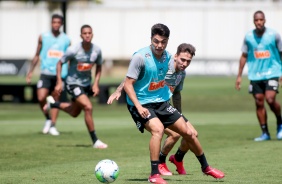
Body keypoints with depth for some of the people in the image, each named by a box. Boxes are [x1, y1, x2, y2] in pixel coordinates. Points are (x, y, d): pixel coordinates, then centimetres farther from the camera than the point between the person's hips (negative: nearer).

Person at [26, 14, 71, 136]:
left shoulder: (66, 40, 6)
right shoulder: (43, 37, 5)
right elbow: (37, 55, 13)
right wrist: (30, 72, 10)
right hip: (45, 73, 0)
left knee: (56, 100, 2)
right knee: (41, 98, -14)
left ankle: (53, 126, 11)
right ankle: (48, 119, 9)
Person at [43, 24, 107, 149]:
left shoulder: (97, 50, -11)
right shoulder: (73, 50, -22)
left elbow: (99, 66, 8)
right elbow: (60, 63, -9)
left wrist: (96, 84, -2)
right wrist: (59, 82, -13)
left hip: (86, 83, 6)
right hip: (73, 83, -6)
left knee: (75, 113, 21)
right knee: (88, 107, -22)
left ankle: (52, 104, 48)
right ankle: (95, 141, -14)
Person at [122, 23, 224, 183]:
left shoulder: (167, 56, 2)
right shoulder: (140, 57, -19)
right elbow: (128, 84, -19)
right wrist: (138, 106, -27)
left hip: (162, 103, 7)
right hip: (142, 104, -7)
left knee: (188, 133, 5)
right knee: (158, 128, -34)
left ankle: (206, 167, 28)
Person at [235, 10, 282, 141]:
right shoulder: (248, 37, 2)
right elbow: (244, 56, 12)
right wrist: (239, 76, 10)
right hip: (255, 75, 3)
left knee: (270, 99, -19)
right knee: (259, 103, 2)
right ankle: (265, 133, 11)